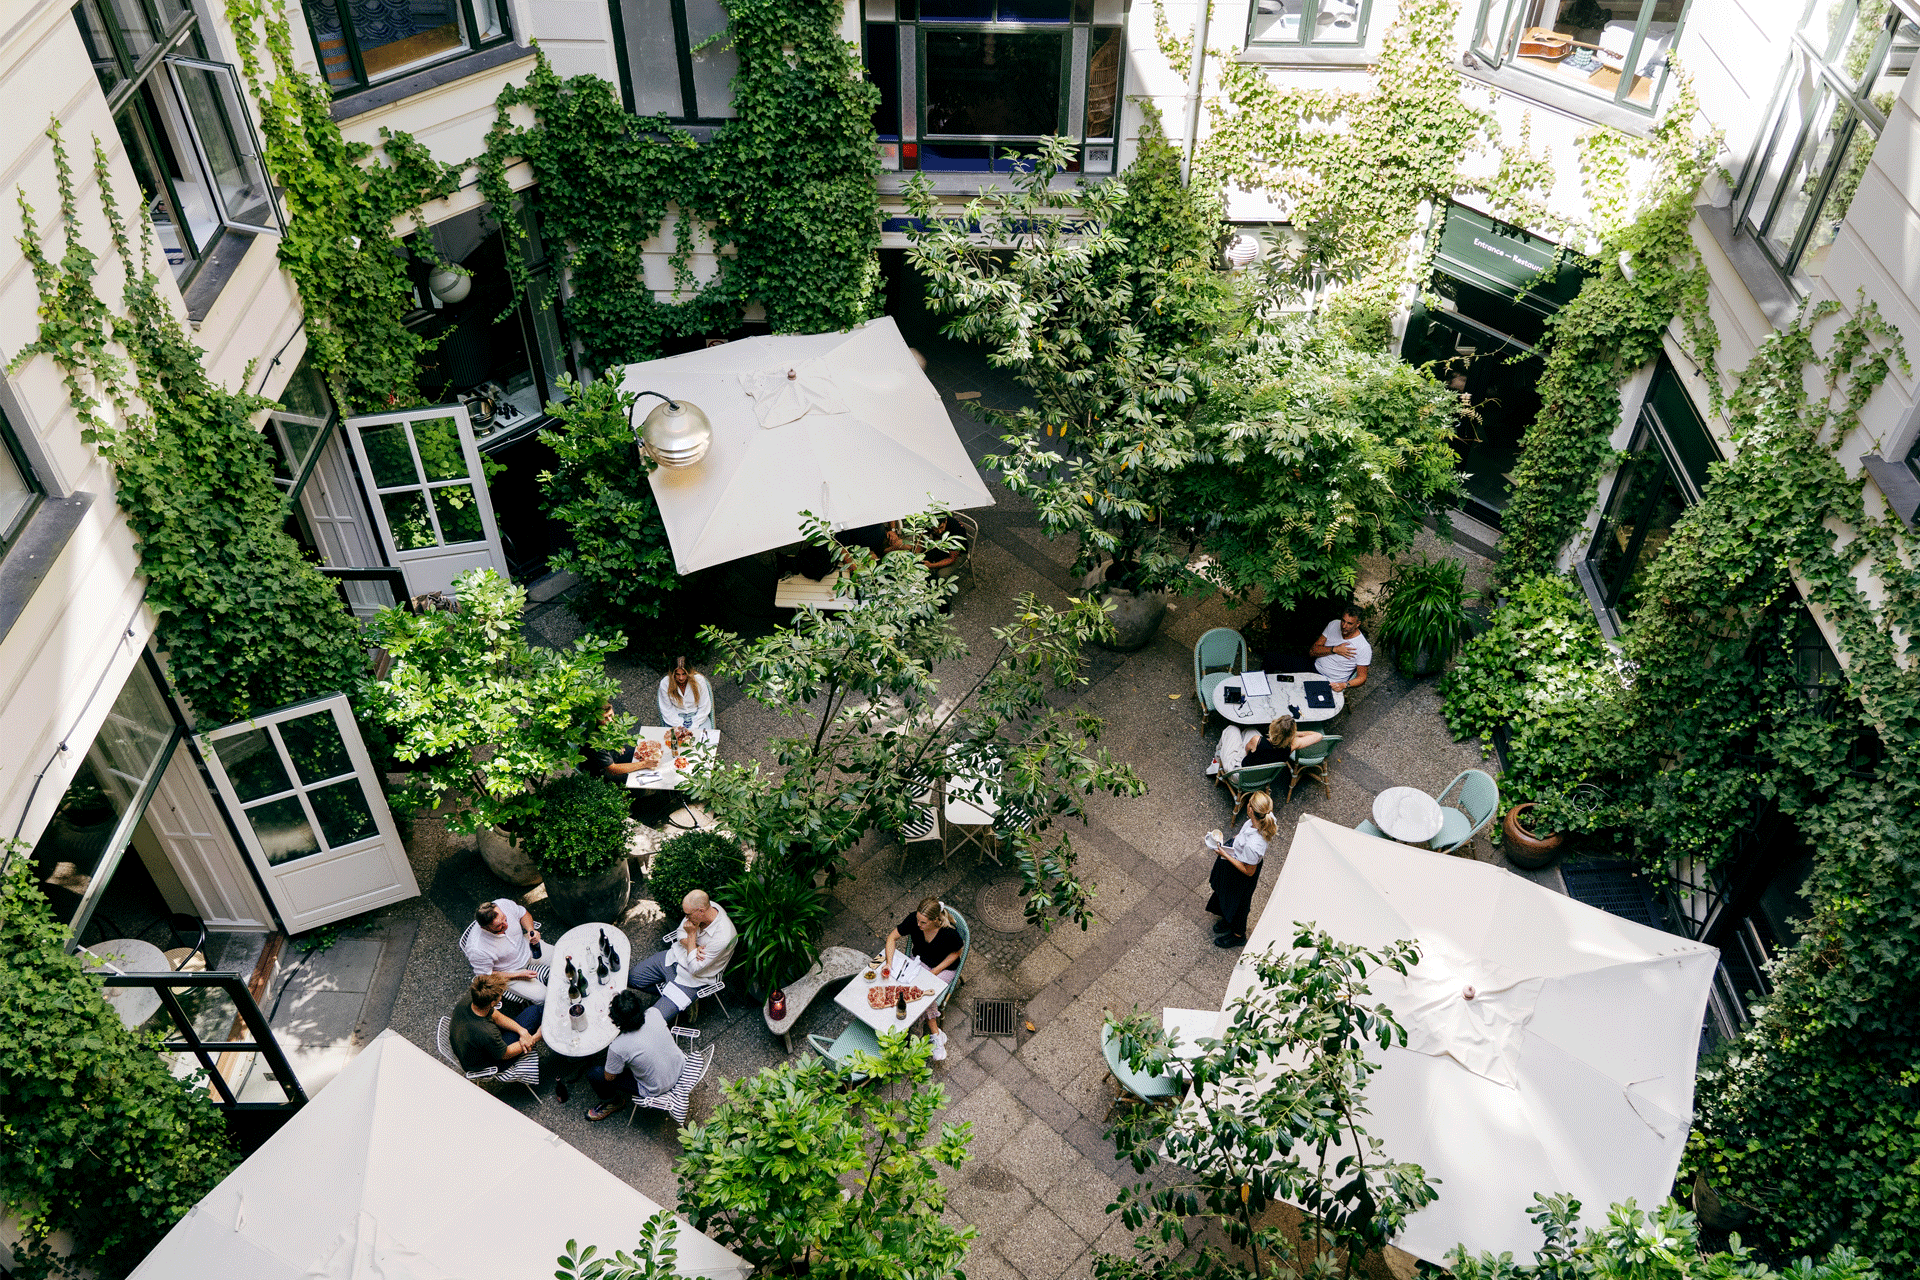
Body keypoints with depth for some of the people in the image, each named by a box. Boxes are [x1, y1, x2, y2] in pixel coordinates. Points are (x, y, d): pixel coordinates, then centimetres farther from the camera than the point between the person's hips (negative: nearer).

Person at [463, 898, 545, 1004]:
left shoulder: (504, 904, -28)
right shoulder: (476, 949, -39)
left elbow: (523, 914, -3)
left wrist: (531, 930, -21)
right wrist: (520, 975, -22)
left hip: (526, 946, 5)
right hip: (508, 972, -5)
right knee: (540, 996, -12)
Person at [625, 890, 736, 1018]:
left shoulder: (722, 937, -34)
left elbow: (695, 969, -25)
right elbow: (681, 933, 2)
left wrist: (692, 934, -25)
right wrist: (693, 948, -20)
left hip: (692, 980, -7)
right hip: (675, 956, 7)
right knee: (629, 978, 7)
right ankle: (667, 993, 19)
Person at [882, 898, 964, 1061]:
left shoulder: (949, 932, -31)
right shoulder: (913, 920, -23)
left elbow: (955, 953, -12)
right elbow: (892, 938, -11)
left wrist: (935, 971, -18)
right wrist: (889, 962, -25)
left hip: (944, 968, -3)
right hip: (919, 961, 3)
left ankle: (937, 1035, -9)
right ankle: (937, 1035, -14)